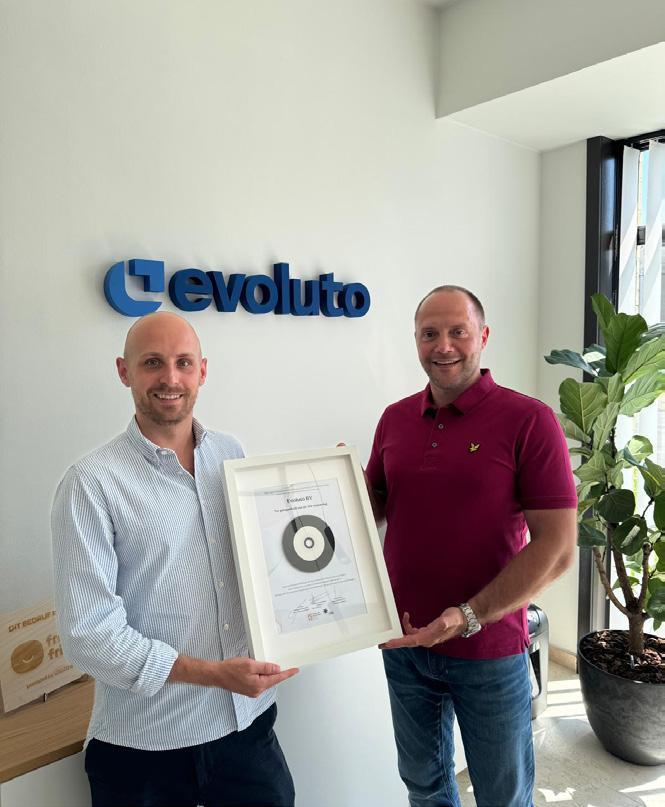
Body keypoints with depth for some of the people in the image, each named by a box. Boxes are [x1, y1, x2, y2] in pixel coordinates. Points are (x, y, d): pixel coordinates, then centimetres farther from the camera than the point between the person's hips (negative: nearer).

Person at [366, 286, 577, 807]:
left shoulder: (528, 420, -14)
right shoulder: (395, 419, 1)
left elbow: (557, 546, -16)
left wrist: (468, 617, -22)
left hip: (490, 651, -3)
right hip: (405, 641, 4)